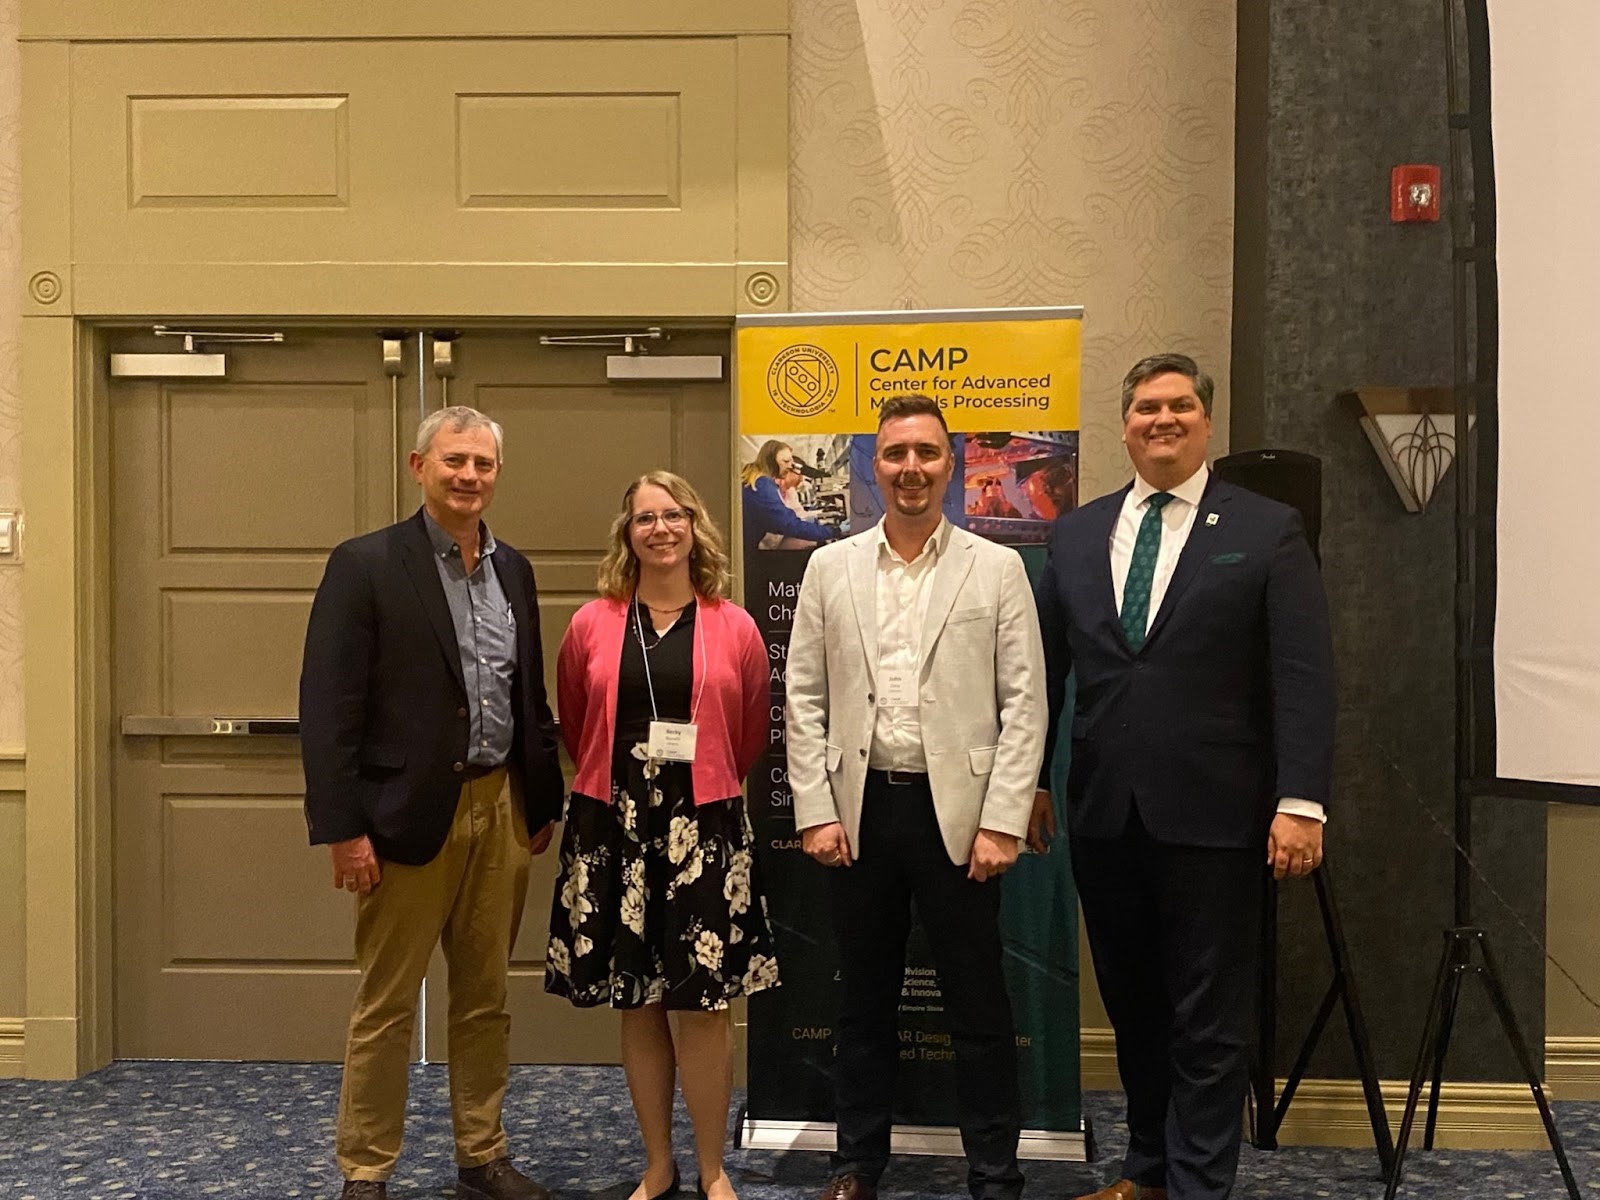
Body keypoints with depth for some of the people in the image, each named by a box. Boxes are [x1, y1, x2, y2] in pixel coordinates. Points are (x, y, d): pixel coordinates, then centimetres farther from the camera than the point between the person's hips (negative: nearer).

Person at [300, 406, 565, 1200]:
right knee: (387, 1005, 5)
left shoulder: (513, 569, 11)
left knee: (485, 999, 14)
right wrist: (343, 827, -16)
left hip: (501, 809, 5)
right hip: (409, 814, -5)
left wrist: (544, 801, 13)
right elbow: (328, 707, -12)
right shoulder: (365, 565, -7)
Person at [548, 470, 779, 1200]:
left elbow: (750, 735, 10)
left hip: (704, 829, -1)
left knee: (701, 1007, 1)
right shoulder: (591, 624, 0)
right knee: (637, 1006, 10)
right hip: (613, 828, 1)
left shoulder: (735, 628, -1)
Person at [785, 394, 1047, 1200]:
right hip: (858, 808, 2)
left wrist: (1002, 823, -9)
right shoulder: (830, 568, 6)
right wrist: (816, 812, -2)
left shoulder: (997, 569, 0)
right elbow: (805, 699, 5)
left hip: (956, 810, -2)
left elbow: (1024, 703, -3)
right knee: (865, 1000, 14)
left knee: (978, 1006, 6)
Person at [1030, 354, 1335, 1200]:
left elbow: (1303, 677, -7)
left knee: (1209, 1019, 5)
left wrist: (1300, 800, -14)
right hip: (1102, 814, 4)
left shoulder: (1267, 530, -1)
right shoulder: (1076, 534, 9)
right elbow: (1044, 668, 11)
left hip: (1211, 814, -4)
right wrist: (1027, 781, 9)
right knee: (1131, 1005, 15)